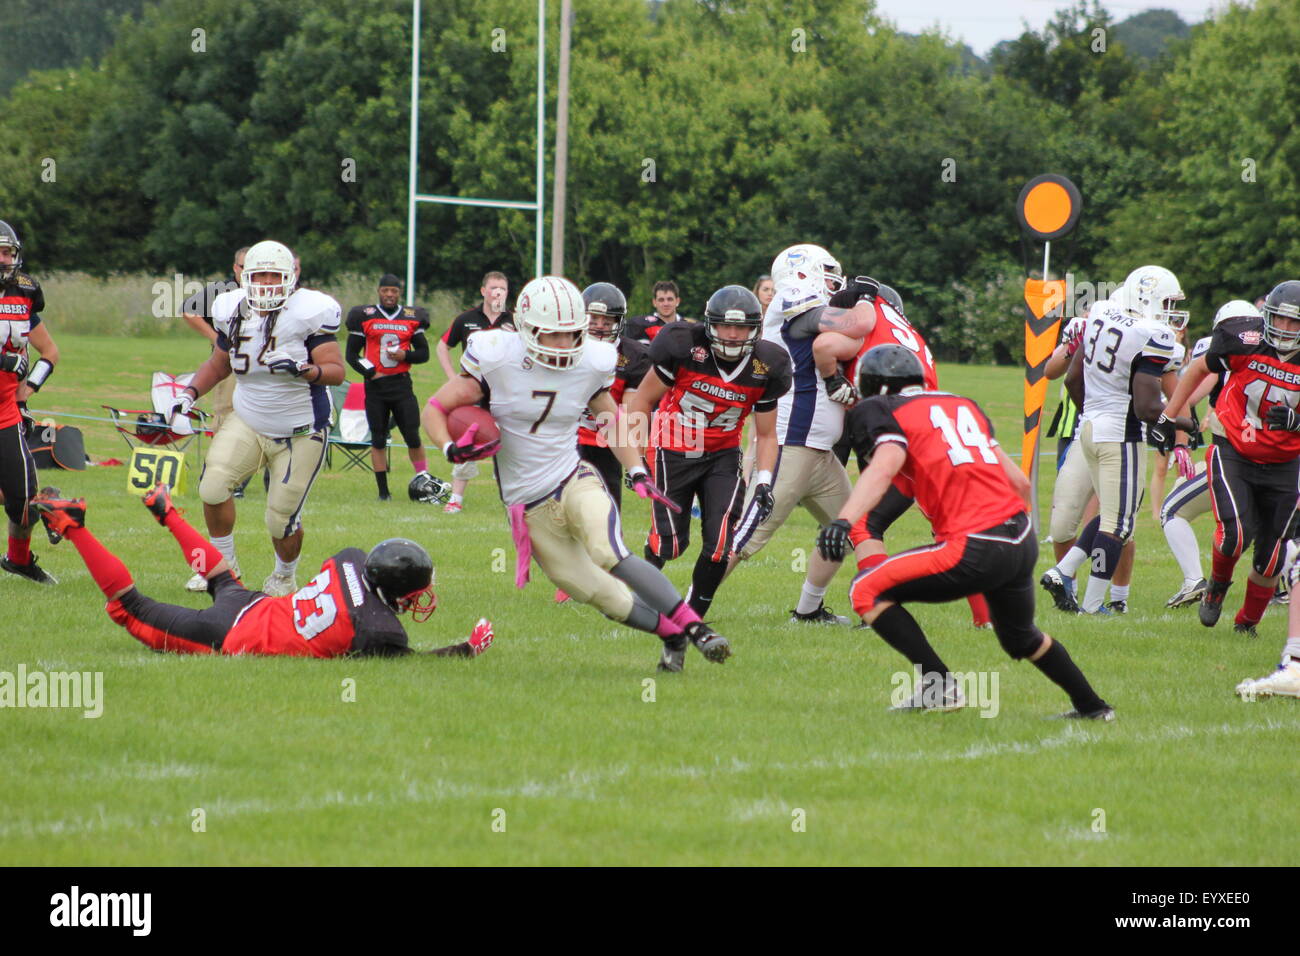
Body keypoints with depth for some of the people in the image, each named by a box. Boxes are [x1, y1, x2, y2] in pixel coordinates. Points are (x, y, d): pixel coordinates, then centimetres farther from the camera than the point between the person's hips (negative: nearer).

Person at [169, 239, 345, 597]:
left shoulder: (309, 313, -15)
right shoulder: (234, 312, 0)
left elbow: (336, 371, -18)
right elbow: (219, 364, 17)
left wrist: (302, 370, -36)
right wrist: (190, 393, 4)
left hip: (300, 432, -4)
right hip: (248, 423, 4)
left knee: (282, 519, -4)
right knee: (213, 486, -17)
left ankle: (285, 575, 27)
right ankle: (224, 564, 4)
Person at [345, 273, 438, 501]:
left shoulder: (412, 318, 6)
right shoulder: (364, 317, 3)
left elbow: (423, 353, 9)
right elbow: (352, 354, 5)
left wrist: (405, 355, -10)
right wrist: (370, 372, -8)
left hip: (401, 382, 0)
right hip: (375, 384, 0)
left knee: (412, 435, -6)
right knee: (378, 439, 3)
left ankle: (424, 479, 8)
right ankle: (383, 490, 7)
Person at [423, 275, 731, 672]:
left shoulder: (589, 365, -4)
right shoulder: (499, 361, -13)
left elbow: (612, 417, 16)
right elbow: (435, 409, -9)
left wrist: (636, 472, 3)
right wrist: (451, 448, -29)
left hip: (576, 481, 0)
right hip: (530, 507, 0)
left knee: (609, 554, -30)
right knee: (604, 597, -3)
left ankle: (695, 628, -26)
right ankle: (672, 636, 18)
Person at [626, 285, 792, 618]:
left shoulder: (764, 368, -8)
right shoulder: (684, 347, -17)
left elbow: (766, 434, 4)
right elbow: (644, 399, -4)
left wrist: (764, 482, -9)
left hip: (722, 456, 2)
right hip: (673, 451, -2)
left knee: (720, 543, -12)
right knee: (668, 541, -7)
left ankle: (694, 613, 7)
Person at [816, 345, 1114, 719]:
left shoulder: (893, 413, 3)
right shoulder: (965, 407, 24)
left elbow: (883, 469, -19)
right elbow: (1019, 482, 24)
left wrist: (843, 520, -31)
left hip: (974, 548, -8)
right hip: (1023, 543, 8)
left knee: (868, 592, 1)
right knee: (1022, 639, 32)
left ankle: (938, 684, -4)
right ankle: (1092, 707, 40)